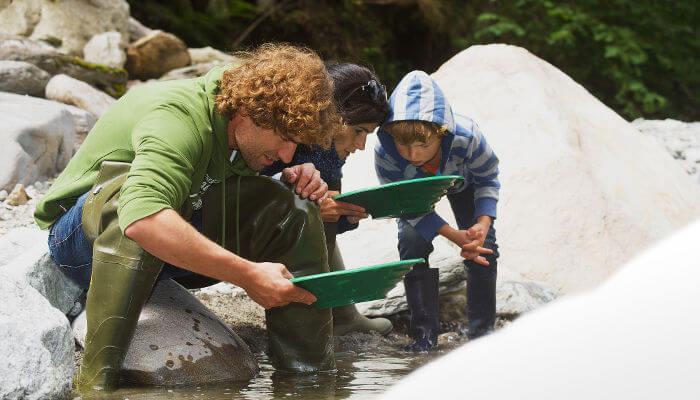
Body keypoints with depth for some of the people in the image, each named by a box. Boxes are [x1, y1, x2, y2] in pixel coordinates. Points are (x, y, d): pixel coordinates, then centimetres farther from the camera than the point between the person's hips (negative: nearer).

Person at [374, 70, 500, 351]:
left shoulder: (467, 137, -44)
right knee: (412, 241, -19)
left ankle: (481, 328, 4)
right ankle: (424, 332, -6)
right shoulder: (385, 152, -43)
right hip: (416, 191, 0)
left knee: (482, 244, -12)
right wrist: (454, 235, -38)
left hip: (462, 182, 0)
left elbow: (488, 178, -20)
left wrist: (483, 222, -36)